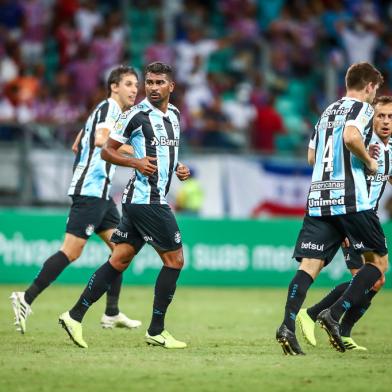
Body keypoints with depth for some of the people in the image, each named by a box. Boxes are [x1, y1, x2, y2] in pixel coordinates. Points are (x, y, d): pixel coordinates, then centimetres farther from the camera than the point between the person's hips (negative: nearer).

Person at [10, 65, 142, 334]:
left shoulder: (106, 110, 21)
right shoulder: (109, 107, -8)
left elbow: (77, 146, 28)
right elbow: (101, 139, -28)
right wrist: (133, 151, -27)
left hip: (100, 193, 10)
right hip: (90, 191, -10)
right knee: (71, 252, -12)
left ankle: (112, 314, 9)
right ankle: (26, 299, -9)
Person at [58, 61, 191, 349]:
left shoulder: (174, 114, 15)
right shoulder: (137, 114, -9)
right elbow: (107, 151, -4)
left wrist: (179, 169, 11)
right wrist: (135, 162, -20)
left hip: (138, 201, 8)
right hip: (147, 199, -8)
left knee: (119, 260, 6)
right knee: (174, 259, -4)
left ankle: (75, 316, 6)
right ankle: (156, 331, 3)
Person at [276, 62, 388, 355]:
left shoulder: (328, 112, 23)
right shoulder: (362, 108, 0)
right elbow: (351, 136, -21)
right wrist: (369, 161, -5)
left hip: (318, 199, 7)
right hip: (350, 198, -7)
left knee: (310, 265, -2)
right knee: (378, 262, 5)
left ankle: (288, 325, -21)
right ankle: (335, 315, -11)